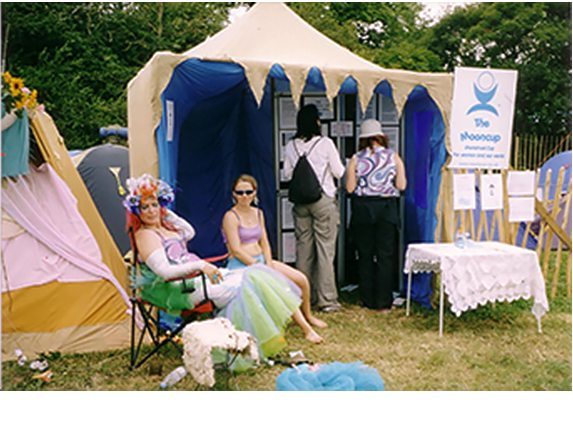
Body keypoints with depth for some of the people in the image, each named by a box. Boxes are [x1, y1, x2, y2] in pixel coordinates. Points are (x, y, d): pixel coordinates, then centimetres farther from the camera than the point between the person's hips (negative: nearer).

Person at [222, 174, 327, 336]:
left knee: (302, 280, -4)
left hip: (261, 260, 7)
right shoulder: (231, 216, -9)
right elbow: (236, 250, -14)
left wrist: (269, 265, -5)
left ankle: (307, 316, 22)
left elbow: (264, 243, 11)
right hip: (241, 266, -7)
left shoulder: (258, 213, 12)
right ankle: (306, 329, -17)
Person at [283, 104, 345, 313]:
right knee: (325, 249, -1)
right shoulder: (325, 143, -8)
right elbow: (339, 172, -3)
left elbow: (287, 174, 9)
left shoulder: (291, 146, 2)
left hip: (300, 201, 4)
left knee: (303, 248, 11)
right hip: (324, 199, -4)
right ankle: (327, 299, 2)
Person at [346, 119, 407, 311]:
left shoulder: (356, 159, -3)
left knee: (365, 255, 9)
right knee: (385, 255, 5)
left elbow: (350, 188, -5)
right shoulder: (393, 157, -1)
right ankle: (383, 302, 6)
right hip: (386, 208, 0)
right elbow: (401, 185, -4)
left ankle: (368, 301, 13)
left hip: (363, 208, 0)